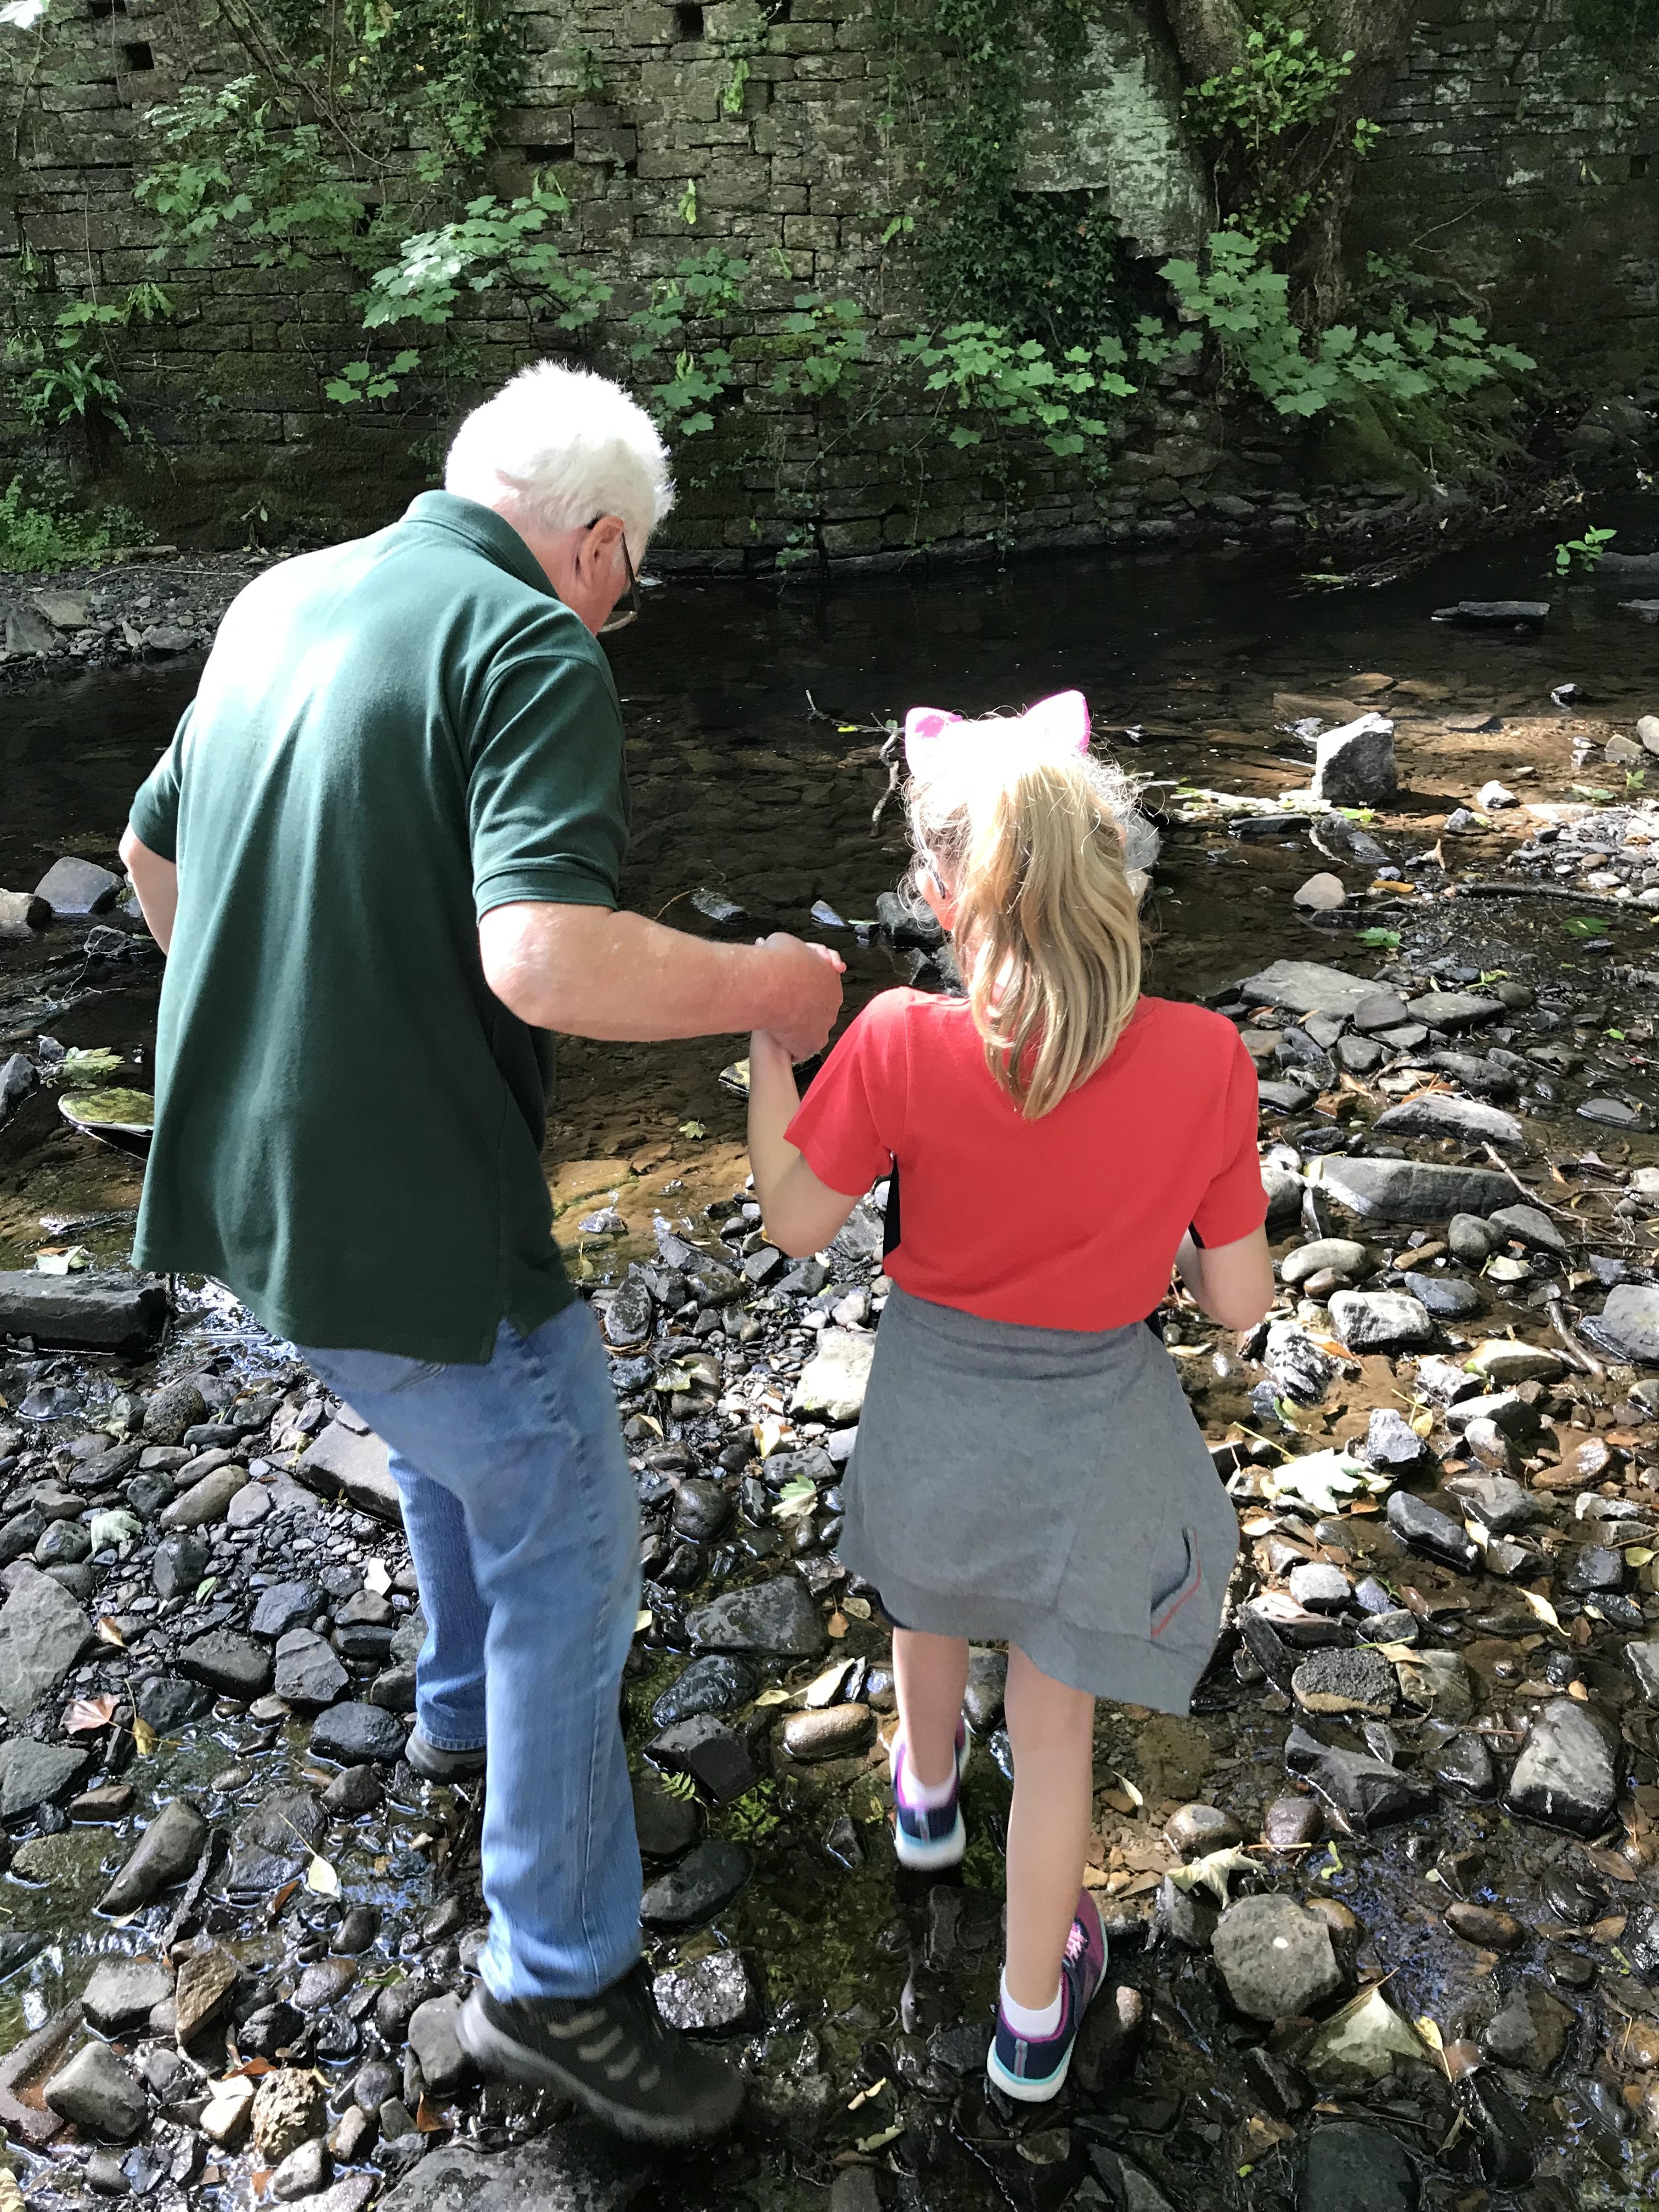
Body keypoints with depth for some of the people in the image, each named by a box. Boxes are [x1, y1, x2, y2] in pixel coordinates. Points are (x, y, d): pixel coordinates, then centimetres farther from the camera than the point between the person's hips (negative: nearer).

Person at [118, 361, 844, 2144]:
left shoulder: (280, 600, 9)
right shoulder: (535, 653, -17)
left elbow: (154, 854, 19)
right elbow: (546, 960, -31)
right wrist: (762, 990, -15)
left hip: (244, 1175, 9)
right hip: (408, 1216, -9)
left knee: (453, 1435, 32)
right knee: (565, 1550, 8)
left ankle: (465, 1705, 55)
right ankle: (555, 1982, 24)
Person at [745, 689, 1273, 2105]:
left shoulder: (901, 1047, -25)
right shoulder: (1205, 1060, -22)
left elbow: (796, 1223, -10)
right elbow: (1239, 1301, -13)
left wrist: (766, 1045, -1)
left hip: (935, 1405, 1)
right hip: (1093, 1435, 0)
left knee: (928, 1594, 35)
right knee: (1056, 1729, 20)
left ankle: (928, 1790, 65)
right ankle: (1035, 2016, 41)